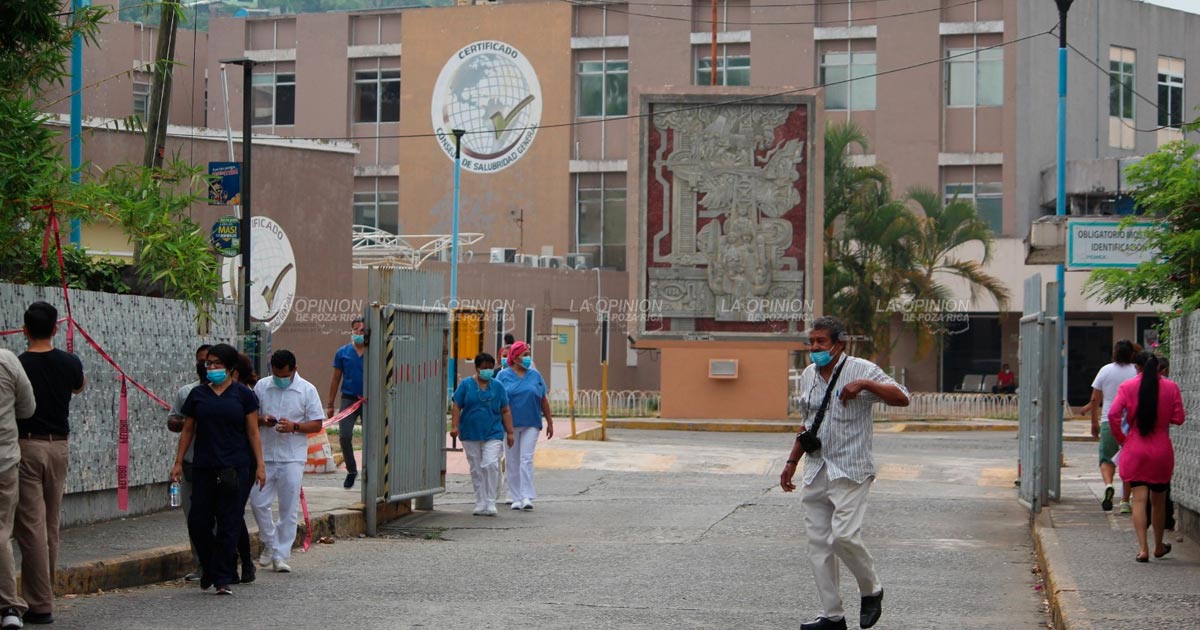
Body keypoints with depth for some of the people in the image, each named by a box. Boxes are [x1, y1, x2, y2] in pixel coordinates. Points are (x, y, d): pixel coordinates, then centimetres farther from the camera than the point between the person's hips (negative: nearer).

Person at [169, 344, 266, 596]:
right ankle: (210, 569, 23)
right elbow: (187, 430, 14)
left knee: (229, 524, -3)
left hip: (235, 468, -3)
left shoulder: (243, 394, 3)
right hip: (203, 468, 3)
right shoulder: (198, 395, 10)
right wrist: (178, 462, 8)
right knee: (198, 522, 1)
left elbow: (253, 432, 4)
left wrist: (260, 465, 0)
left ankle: (223, 579, 2)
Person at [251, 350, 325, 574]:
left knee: (288, 509, 1)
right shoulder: (261, 387, 6)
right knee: (258, 502, -2)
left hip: (292, 457, -2)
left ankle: (281, 555, 9)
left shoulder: (307, 390, -1)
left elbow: (317, 424, -1)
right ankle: (270, 544, 20)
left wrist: (294, 426, -18)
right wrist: (261, 420, -8)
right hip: (264, 456, 2)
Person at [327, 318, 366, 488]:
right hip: (348, 398, 1)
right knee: (344, 436, -8)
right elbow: (336, 380, 8)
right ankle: (351, 470, 10)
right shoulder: (343, 352, 5)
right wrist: (330, 404, 5)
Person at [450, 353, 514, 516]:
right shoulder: (466, 384, 4)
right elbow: (456, 407, 2)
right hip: (470, 434, 1)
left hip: (493, 434, -1)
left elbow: (505, 411, 10)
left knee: (490, 464, -16)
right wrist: (455, 426, -9)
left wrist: (510, 432, 6)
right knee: (476, 469, 5)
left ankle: (490, 503, -9)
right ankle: (480, 503, 14)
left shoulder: (498, 386, 8)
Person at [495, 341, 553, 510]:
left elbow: (544, 400, 12)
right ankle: (516, 498, 11)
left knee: (526, 459, -10)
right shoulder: (503, 376, 4)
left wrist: (549, 422, 11)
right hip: (510, 425, 0)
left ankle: (527, 496, -12)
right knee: (512, 461, 3)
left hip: (531, 424, 0)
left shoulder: (535, 376, 9)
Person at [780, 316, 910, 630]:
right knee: (818, 543, 2)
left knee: (844, 536, -19)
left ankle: (872, 590, 7)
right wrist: (792, 461, 25)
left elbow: (902, 398, -14)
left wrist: (864, 384, -25)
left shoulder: (861, 370, -5)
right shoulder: (807, 376, 15)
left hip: (850, 471, -6)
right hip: (816, 471, 7)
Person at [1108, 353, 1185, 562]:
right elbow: (1179, 418, -2)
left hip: (1135, 451, -1)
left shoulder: (1127, 387, -5)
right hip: (1162, 451, 1)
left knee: (1139, 499, -2)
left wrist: (1121, 439, 0)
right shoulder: (1171, 387, -3)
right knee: (1158, 501, 16)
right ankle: (1159, 546, 31)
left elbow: (1113, 415, -13)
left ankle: (1143, 548, -14)